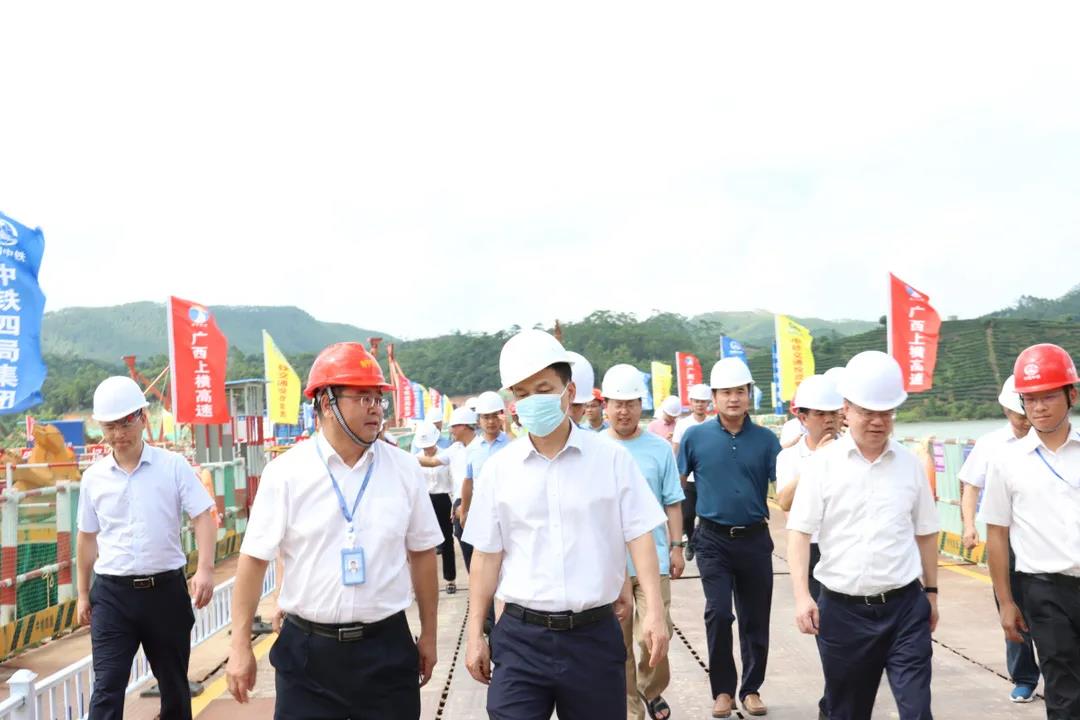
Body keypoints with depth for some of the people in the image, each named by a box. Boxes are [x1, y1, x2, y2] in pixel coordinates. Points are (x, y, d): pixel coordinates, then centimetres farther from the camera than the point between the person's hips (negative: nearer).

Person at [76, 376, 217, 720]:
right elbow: (87, 537, 13)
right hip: (112, 593, 1)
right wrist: (83, 593, 16)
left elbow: (204, 517, -6)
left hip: (166, 588, -1)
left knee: (174, 683, 12)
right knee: (107, 687, -6)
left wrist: (205, 569, -20)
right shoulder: (93, 476, 4)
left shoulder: (173, 466, -4)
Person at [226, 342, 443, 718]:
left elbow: (422, 554, 8)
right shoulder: (285, 473, -6)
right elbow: (254, 558, -3)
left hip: (387, 647, 2)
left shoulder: (405, 469, 1)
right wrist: (240, 647, -3)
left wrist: (428, 634, 11)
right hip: (307, 650, -1)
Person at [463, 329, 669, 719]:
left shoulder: (612, 458, -1)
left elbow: (639, 537, -3)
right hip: (521, 637, 1)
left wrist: (654, 612, -13)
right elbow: (487, 555, 5)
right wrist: (475, 633, 5)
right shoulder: (498, 469, 2)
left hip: (594, 635, 0)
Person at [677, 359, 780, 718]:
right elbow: (677, 486, 4)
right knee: (718, 613, -10)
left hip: (755, 539, 2)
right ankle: (722, 690, 8)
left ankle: (751, 689, 26)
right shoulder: (696, 437, -2)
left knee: (755, 619, 10)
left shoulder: (765, 439, 0)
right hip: (714, 540, -2)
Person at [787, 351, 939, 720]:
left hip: (905, 606, 1)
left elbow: (925, 533, 12)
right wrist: (802, 595, -14)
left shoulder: (910, 464, 4)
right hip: (842, 609, -1)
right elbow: (800, 532, -6)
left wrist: (931, 591, 16)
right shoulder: (823, 463, -4)